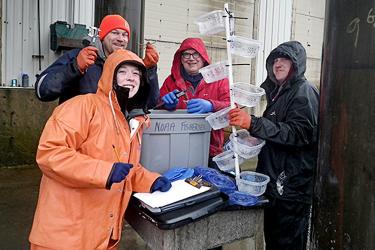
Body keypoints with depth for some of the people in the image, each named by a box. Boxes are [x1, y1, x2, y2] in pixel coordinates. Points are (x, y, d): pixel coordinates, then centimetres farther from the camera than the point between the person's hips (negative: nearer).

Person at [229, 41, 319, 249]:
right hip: (275, 181, 9)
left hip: (292, 184, -8)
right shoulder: (278, 91, 17)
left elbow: (298, 133, -24)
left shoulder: (304, 92, -10)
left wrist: (252, 123, -31)